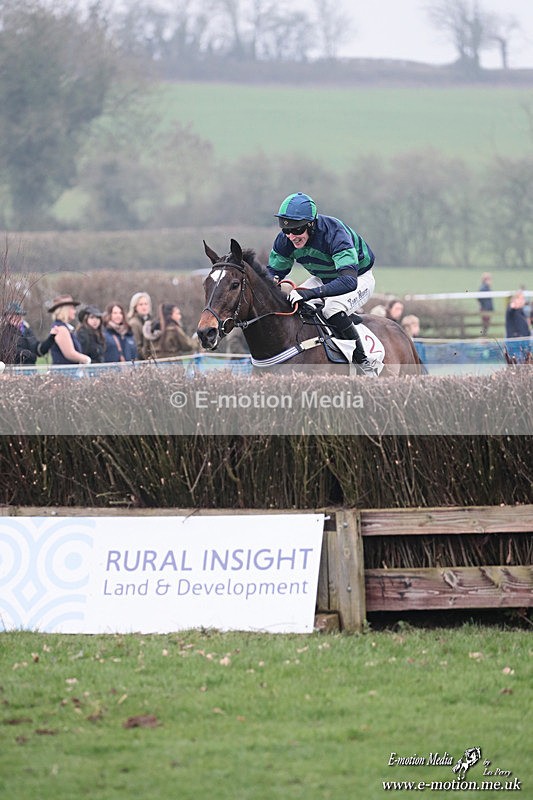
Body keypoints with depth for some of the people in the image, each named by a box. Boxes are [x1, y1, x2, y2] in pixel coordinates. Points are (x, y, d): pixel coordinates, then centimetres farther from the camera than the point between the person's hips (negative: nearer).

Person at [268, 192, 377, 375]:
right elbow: (274, 270, -4)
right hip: (322, 278, 7)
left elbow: (349, 281, -49)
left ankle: (362, 362, -17)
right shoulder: (285, 240, -20)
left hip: (359, 279, -7)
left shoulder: (335, 233, -39)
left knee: (333, 310, -34)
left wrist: (310, 293, -59)